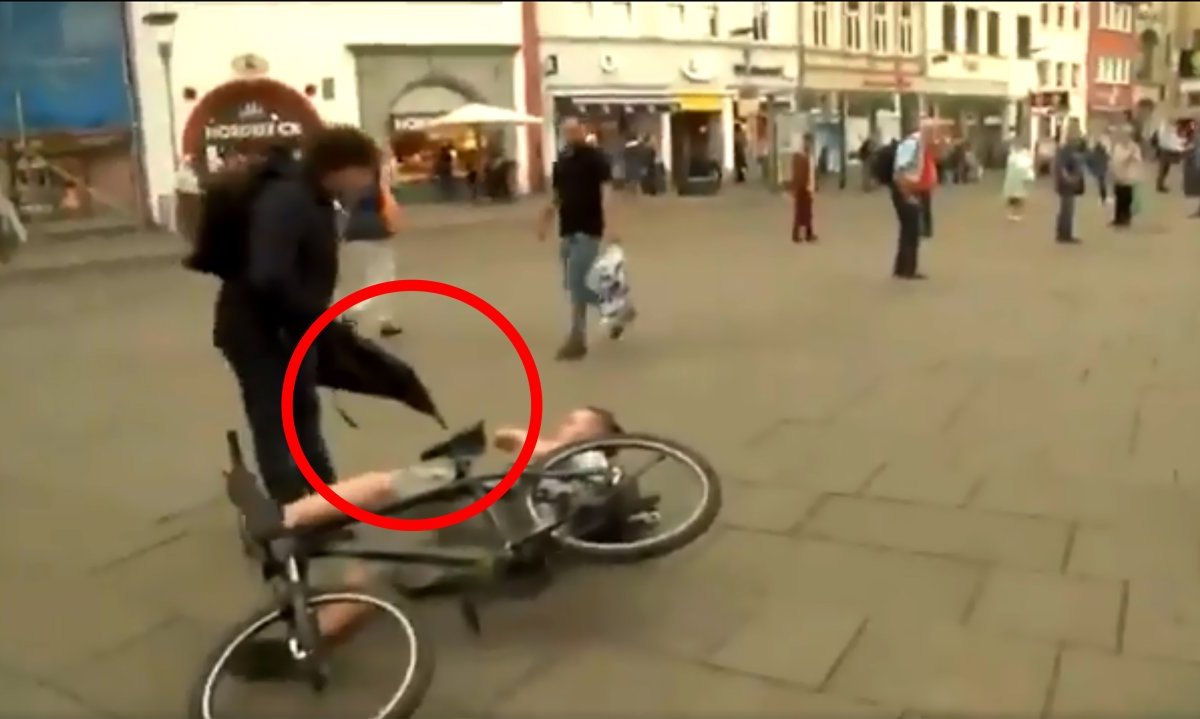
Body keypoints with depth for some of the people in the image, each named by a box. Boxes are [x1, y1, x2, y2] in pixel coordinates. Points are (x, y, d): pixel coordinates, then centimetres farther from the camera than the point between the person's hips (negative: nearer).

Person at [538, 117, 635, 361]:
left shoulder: (596, 157, -8)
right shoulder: (561, 161, 12)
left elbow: (606, 190, -18)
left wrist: (608, 223, -29)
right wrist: (545, 221, 14)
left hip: (588, 229, -8)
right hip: (567, 229, 8)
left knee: (578, 284, -9)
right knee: (573, 284, 10)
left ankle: (577, 340, 0)